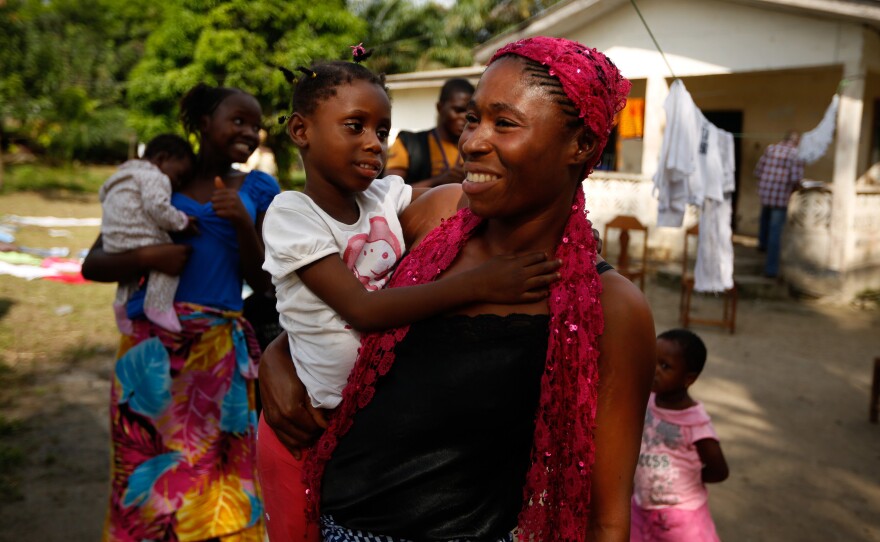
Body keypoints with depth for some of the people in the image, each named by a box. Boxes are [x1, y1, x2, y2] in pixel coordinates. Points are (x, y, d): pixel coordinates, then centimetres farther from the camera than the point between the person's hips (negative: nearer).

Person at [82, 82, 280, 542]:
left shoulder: (257, 190, 8)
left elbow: (261, 282, 4)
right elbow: (93, 265, 5)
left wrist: (243, 224, -12)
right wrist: (147, 257, -14)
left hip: (220, 353, 0)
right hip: (150, 351, 0)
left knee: (216, 484, 1)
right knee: (147, 479, 7)